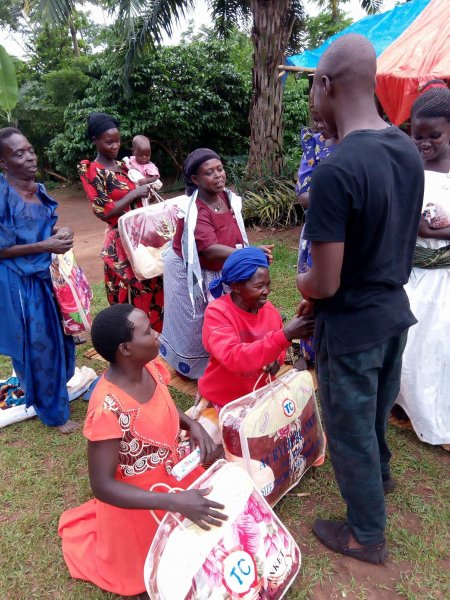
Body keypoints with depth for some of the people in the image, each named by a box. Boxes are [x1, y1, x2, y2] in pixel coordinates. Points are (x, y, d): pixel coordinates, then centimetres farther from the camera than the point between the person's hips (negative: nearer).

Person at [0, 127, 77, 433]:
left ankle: (53, 389, 45)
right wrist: (45, 245, -20)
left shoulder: (39, 190, 5)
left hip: (47, 276, 7)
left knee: (57, 337, 20)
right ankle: (54, 412, 24)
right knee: (38, 346, 6)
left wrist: (60, 232, -4)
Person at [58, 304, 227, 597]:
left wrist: (193, 424, -14)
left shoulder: (151, 368, -15)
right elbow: (103, 486, -30)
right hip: (138, 501, -6)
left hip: (173, 475, 6)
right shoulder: (109, 409, -37)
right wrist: (174, 502, -37)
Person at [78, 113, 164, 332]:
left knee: (152, 291, 14)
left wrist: (145, 190, 6)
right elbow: (104, 212, -18)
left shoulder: (121, 166, 12)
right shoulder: (91, 171, -10)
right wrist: (134, 193, -17)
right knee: (131, 298, 1)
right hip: (122, 242, -7)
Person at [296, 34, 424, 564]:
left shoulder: (335, 170, -27)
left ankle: (366, 535, 37)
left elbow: (324, 284, -25)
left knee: (349, 430, 14)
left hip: (351, 327, -8)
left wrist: (301, 283, -1)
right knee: (377, 409, 31)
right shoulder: (408, 150, -1)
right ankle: (379, 472, 59)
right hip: (394, 312, 8)